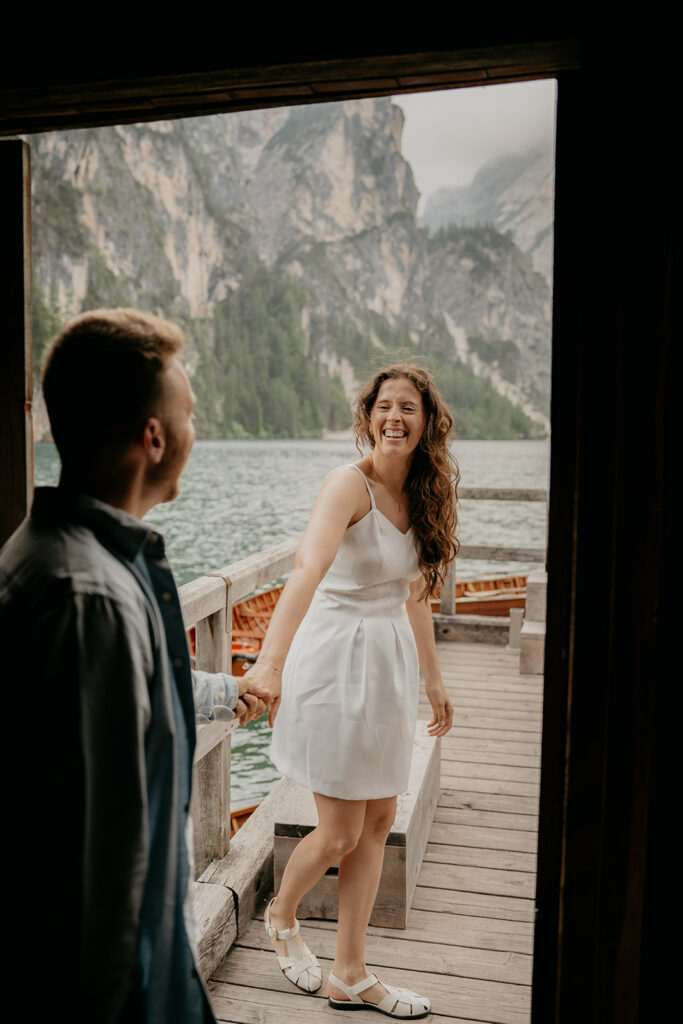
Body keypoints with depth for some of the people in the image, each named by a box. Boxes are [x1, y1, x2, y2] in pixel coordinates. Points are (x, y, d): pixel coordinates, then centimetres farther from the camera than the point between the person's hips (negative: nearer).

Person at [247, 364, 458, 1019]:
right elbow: (307, 571, -34)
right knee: (340, 832, 4)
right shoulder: (349, 484, -17)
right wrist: (270, 660, -47)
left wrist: (433, 681, 19)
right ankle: (281, 916, 37)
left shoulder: (419, 494, 6)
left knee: (379, 822, 13)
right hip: (335, 662, -7)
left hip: (390, 664, 7)